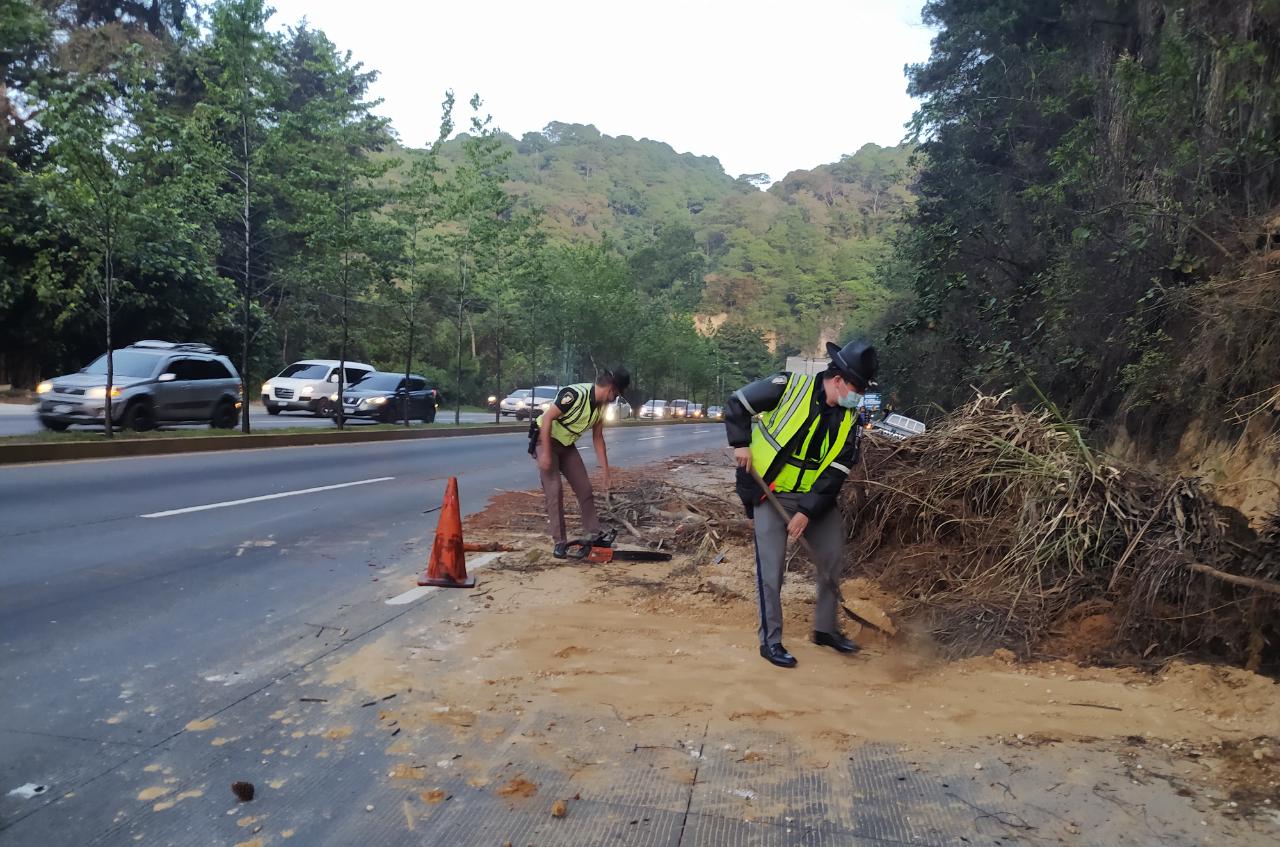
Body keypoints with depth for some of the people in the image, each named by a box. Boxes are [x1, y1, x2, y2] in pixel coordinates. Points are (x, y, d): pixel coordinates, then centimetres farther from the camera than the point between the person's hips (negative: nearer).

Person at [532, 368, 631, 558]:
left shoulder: (601, 406, -4)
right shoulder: (575, 394, -30)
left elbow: (597, 438, 6)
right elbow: (547, 418, -29)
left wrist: (606, 471, 8)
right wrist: (546, 454, -29)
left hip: (567, 445, 8)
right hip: (545, 441, -8)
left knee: (585, 488, 5)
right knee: (554, 491, -12)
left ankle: (594, 533, 16)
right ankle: (559, 541, -3)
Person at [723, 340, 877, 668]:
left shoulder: (849, 420, -3)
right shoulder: (789, 386, -16)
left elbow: (836, 473, -7)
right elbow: (736, 404, -6)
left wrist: (807, 512, -15)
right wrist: (741, 444, -15)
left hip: (814, 497, 5)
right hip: (771, 493, -5)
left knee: (834, 556, 8)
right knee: (771, 567, -4)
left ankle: (825, 628, 27)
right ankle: (770, 640, 10)